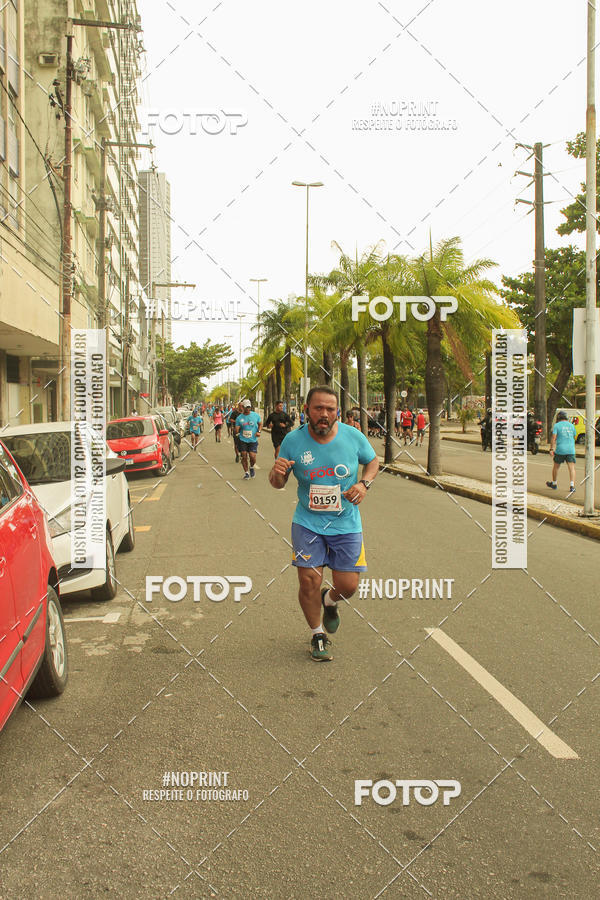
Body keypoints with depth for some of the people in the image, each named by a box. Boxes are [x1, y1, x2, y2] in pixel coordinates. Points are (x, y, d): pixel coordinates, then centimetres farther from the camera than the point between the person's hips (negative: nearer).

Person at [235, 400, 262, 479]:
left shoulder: (255, 415, 0)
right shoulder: (239, 418, -2)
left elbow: (260, 424, 16)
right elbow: (236, 431, 0)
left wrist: (259, 431, -1)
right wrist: (237, 430, -24)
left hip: (253, 440, 0)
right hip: (243, 440, 0)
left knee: (252, 457, -11)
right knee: (244, 457, 0)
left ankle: (252, 468, 21)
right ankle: (246, 472, 19)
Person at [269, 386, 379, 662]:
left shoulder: (353, 436, -9)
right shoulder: (293, 440, -10)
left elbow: (372, 461, 10)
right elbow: (278, 484, 0)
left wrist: (364, 483, -10)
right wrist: (276, 472, -24)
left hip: (346, 523, 1)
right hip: (307, 523, -1)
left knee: (347, 586, 1)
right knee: (309, 581, -7)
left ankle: (329, 601, 40)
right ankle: (318, 635, 21)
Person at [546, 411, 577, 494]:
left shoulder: (557, 425, -1)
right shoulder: (571, 425, 11)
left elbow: (553, 438, -9)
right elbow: (574, 438, 19)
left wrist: (551, 449, -9)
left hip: (560, 450, -2)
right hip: (571, 450, 2)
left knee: (556, 466, 16)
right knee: (571, 468, -4)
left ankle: (554, 484, 30)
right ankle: (572, 485, -18)